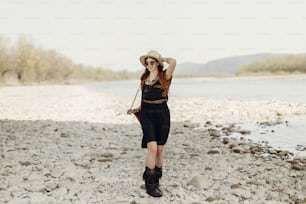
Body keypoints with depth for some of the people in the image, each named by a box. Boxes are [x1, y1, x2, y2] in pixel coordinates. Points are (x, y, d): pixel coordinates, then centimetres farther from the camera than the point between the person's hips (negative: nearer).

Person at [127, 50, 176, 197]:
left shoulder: (164, 76, -2)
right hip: (147, 115, 1)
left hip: (162, 115, -1)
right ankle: (149, 183, -6)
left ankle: (155, 182, 21)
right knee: (152, 147, -15)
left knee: (159, 149, 5)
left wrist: (163, 59, -2)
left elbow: (173, 62, -20)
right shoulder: (144, 78, 10)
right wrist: (137, 110, 19)